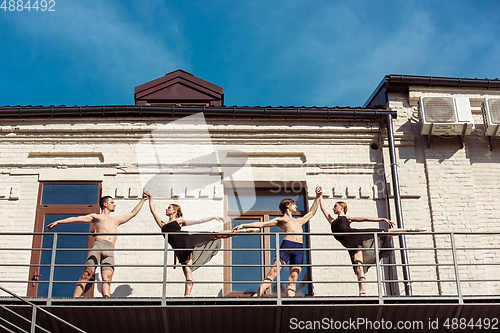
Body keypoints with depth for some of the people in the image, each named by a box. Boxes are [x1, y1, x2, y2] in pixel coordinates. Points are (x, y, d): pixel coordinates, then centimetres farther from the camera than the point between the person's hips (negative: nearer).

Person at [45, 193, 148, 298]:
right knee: (86, 274, -16)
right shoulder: (96, 217, 24)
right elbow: (76, 219, 17)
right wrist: (58, 222, 10)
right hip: (98, 246, -3)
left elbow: (132, 213, 45)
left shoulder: (116, 221, 38)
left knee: (107, 277, -19)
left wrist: (142, 200, 48)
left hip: (110, 251, 3)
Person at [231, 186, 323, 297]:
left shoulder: (298, 221, 36)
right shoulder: (280, 220, 20)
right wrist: (243, 225, 6)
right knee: (273, 272, -17)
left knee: (293, 279, -8)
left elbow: (311, 212, 47)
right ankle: (256, 296, -24)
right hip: (286, 246, -5)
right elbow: (261, 224, 14)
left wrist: (317, 197, 48)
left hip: (299, 250, 5)